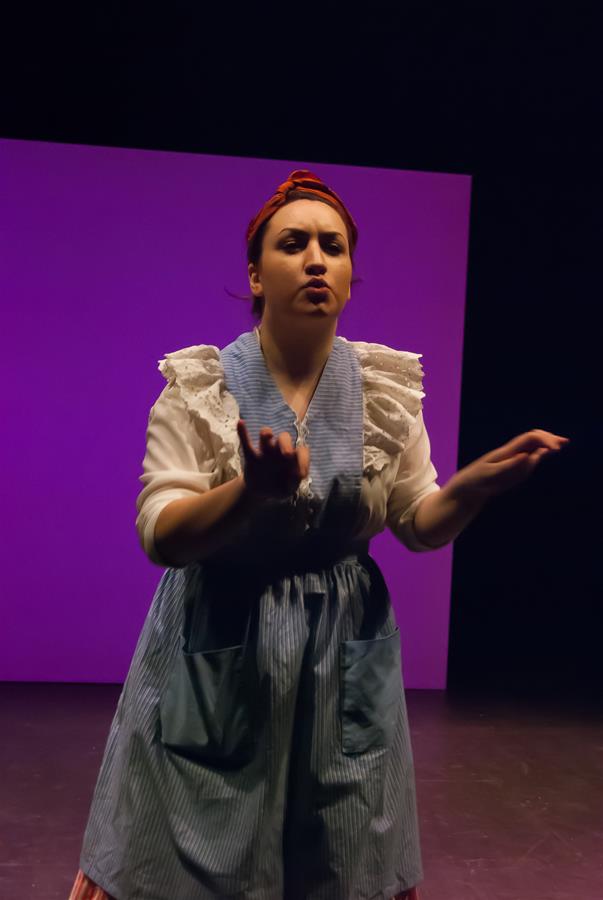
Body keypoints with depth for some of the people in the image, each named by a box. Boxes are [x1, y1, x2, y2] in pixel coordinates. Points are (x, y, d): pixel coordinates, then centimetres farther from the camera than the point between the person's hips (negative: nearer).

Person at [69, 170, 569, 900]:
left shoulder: (387, 386, -2)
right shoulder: (198, 385, -10)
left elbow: (419, 524, 3)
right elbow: (159, 536, -16)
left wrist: (475, 485, -19)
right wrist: (253, 491, -34)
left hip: (345, 661, 3)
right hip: (216, 663, -2)